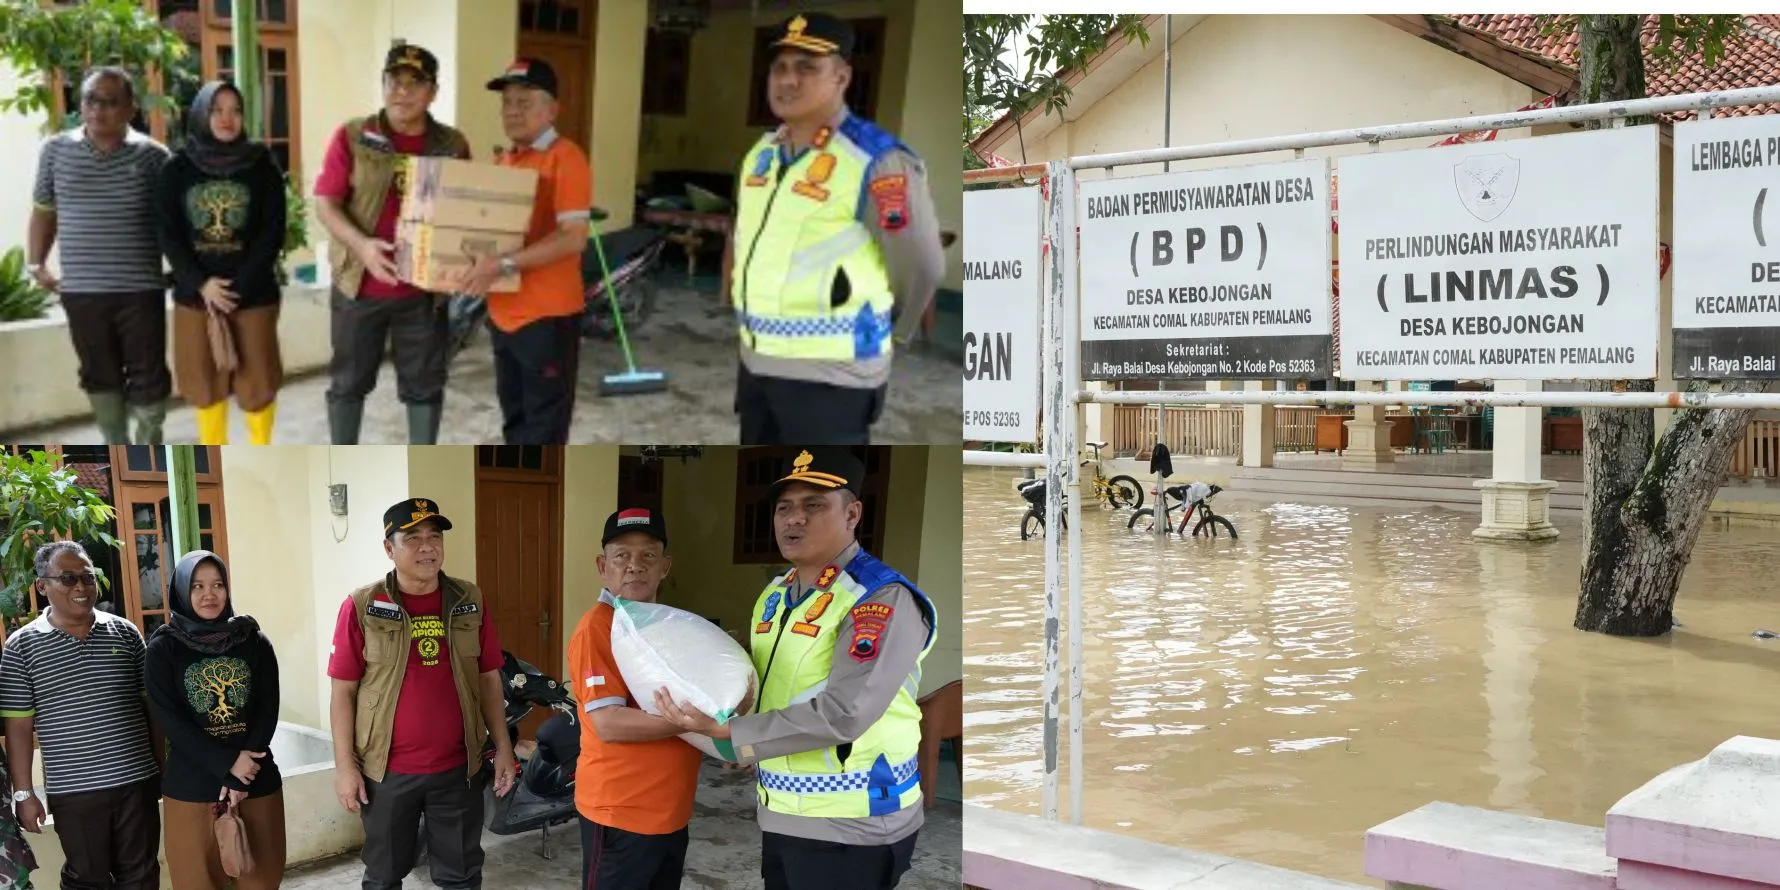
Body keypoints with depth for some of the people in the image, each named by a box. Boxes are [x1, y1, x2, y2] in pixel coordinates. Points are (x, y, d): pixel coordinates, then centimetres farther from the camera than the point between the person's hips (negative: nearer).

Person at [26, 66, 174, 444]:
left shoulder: (152, 155, -2)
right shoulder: (56, 150, 4)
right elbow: (43, 211, 14)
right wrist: (36, 263, 10)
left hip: (140, 288, -2)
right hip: (80, 289, 2)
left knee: (147, 375, 4)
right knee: (100, 375, 11)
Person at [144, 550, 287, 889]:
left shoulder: (254, 641, 4)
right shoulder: (164, 648, -2)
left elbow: (268, 711, 0)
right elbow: (170, 721, -8)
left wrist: (243, 775, -12)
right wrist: (228, 765, -17)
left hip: (258, 781, 2)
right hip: (191, 786, -2)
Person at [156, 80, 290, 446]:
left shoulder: (262, 165, -1)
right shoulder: (177, 169, 3)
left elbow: (272, 233, -5)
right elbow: (168, 234, 0)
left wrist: (235, 288, -13)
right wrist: (202, 284, -13)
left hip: (253, 293, -1)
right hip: (195, 294, 1)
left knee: (257, 381, 0)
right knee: (206, 382, 7)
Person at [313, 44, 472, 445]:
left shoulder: (453, 146, 2)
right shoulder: (351, 137, -4)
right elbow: (325, 204, -6)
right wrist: (361, 244, -23)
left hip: (425, 289, 1)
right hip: (360, 284, -1)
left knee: (424, 384, 9)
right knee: (349, 381, 11)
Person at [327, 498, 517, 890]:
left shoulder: (469, 601, 2)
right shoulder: (362, 607, -7)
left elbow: (489, 679, 8)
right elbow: (343, 691, -5)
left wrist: (502, 748, 5)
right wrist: (344, 765, -7)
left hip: (458, 768, 2)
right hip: (387, 770, -2)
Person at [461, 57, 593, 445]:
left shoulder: (565, 159, -14)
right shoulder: (502, 160, 11)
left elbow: (573, 238, -23)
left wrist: (503, 265, -27)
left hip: (547, 314, -8)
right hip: (504, 312, 8)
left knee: (544, 424, 1)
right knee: (514, 415, 19)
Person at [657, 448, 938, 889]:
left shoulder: (883, 597, -16)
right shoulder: (774, 594, 11)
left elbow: (843, 713, -25)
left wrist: (726, 731, -21)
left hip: (849, 827, -7)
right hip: (780, 816, 7)